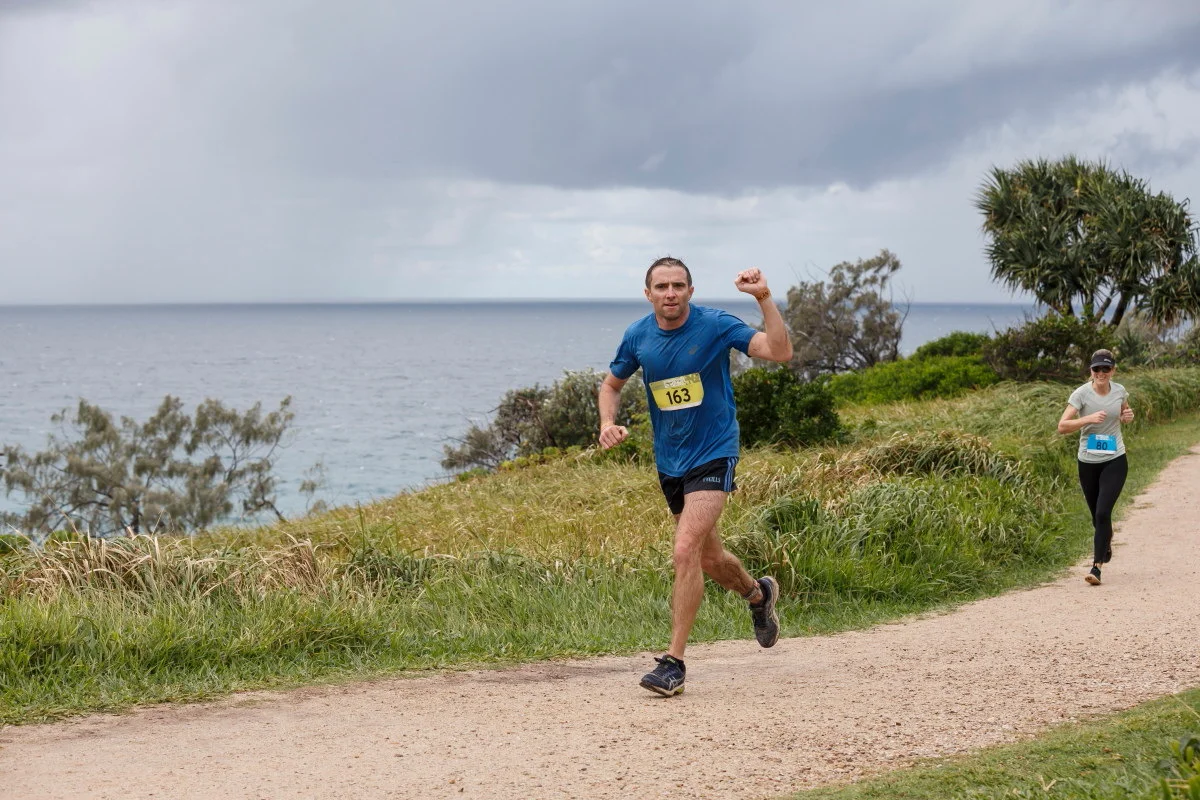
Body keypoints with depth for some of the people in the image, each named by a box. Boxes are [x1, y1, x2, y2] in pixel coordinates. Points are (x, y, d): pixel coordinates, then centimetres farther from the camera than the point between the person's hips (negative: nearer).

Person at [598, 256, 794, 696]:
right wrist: (607, 423, -5)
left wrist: (764, 298, -32)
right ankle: (758, 594, 51)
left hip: (713, 455, -5)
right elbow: (612, 384, 14)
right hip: (669, 461, 5)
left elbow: (780, 351, -23)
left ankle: (673, 662, -14)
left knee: (686, 551, -19)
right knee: (708, 557, 18)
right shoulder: (638, 336, -2)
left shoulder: (715, 325, -15)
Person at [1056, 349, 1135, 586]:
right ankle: (1107, 541, 48)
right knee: (1097, 516, 13)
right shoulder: (1081, 394, -11)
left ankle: (1096, 567, -14)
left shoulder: (1119, 391, 0)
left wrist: (1128, 417, -2)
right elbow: (1062, 426, -17)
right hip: (1088, 462, 0)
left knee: (1103, 513, -15)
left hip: (1115, 461, 0)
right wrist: (1089, 418, -30)